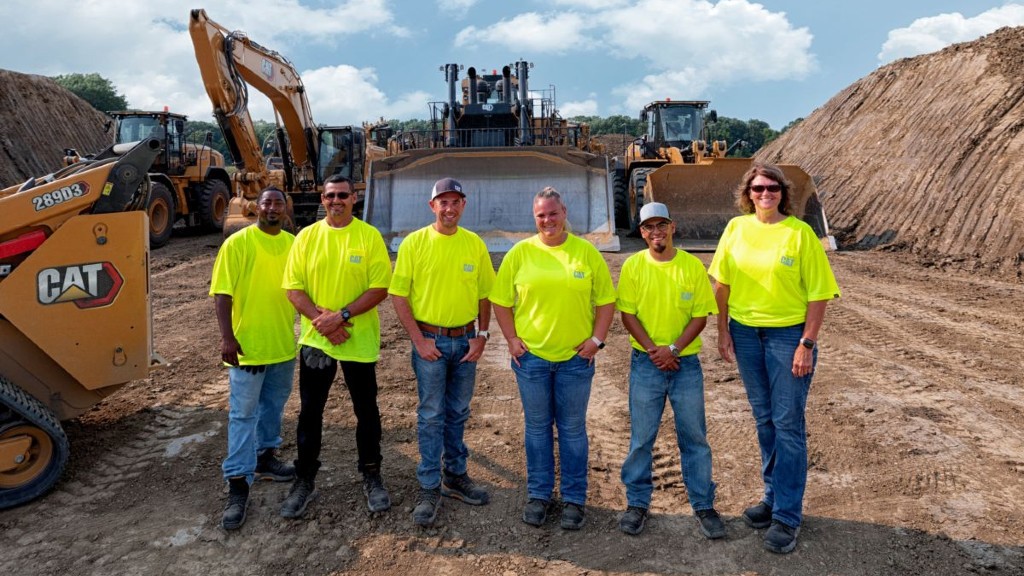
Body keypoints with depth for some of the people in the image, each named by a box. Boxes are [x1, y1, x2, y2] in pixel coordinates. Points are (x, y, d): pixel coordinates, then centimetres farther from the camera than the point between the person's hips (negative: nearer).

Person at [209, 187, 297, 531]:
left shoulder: (293, 244, 5)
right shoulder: (237, 244, -8)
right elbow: (222, 294, -11)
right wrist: (227, 337, -19)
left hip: (284, 345, 5)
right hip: (247, 346, -5)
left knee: (273, 406, 19)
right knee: (243, 414, -1)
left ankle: (264, 458, 38)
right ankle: (238, 486, 5)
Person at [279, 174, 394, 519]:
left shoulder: (369, 236, -5)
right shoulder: (307, 236, 2)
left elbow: (380, 289, -10)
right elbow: (293, 288, -1)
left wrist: (342, 315, -19)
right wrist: (321, 319, -15)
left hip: (360, 340, -2)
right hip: (315, 339, 2)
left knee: (366, 411, 10)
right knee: (310, 412, 10)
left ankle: (371, 477, 28)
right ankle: (305, 481, 26)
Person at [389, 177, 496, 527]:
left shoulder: (475, 244, 2)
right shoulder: (414, 243, -7)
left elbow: (484, 294, 8)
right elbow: (398, 295, -7)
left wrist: (482, 336, 0)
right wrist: (419, 340, -11)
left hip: (466, 340, 3)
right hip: (430, 340, -3)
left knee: (458, 414, 15)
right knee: (431, 416, 3)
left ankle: (455, 477, 31)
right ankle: (429, 488, 15)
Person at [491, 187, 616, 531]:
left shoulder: (587, 252, 0)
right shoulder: (520, 253, 0)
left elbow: (606, 301, 3)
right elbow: (501, 301, 4)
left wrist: (597, 339, -5)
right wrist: (511, 339, -4)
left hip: (576, 357, 0)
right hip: (530, 355, 1)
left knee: (572, 428, 10)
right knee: (537, 426, 12)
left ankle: (574, 498, 24)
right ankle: (538, 494, 28)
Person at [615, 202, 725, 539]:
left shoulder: (693, 266, -2)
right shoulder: (633, 266, -2)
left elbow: (700, 316, -4)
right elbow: (627, 314, -4)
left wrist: (673, 349, -15)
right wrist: (653, 350, -13)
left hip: (686, 362, 0)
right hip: (645, 362, 0)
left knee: (694, 436, 9)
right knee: (641, 437, 8)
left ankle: (703, 505, 24)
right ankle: (637, 503, 23)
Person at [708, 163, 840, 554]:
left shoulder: (800, 232, -9)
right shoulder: (736, 228, 1)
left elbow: (818, 293, -9)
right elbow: (722, 283, 6)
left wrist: (807, 344, -13)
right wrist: (723, 331, 3)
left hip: (788, 334, -4)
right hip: (745, 333, 4)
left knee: (788, 424, 2)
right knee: (764, 419, 15)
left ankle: (787, 515, 13)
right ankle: (773, 496, 32)